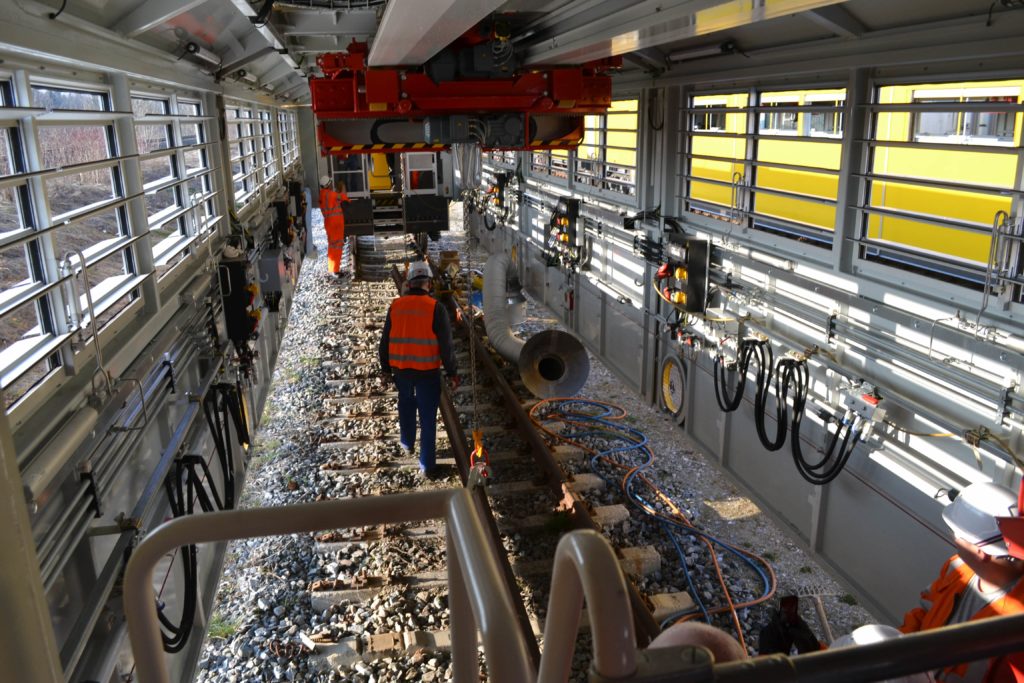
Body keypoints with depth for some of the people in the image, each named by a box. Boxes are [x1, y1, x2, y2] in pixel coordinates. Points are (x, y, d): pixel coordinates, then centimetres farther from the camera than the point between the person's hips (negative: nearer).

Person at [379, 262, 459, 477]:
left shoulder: (396, 305, -2)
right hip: (427, 370, -3)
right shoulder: (435, 308, -14)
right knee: (428, 417, 5)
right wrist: (452, 373, -2)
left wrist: (386, 368, 17)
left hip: (401, 368, 4)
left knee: (406, 404, 27)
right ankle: (427, 465, 9)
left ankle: (407, 443, 45)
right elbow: (446, 345, -12)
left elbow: (385, 340, 6)